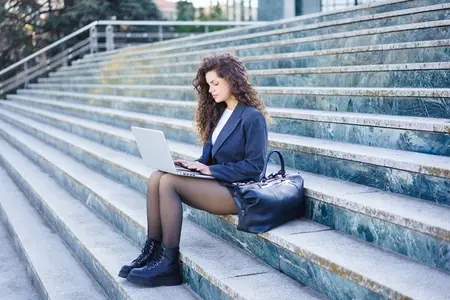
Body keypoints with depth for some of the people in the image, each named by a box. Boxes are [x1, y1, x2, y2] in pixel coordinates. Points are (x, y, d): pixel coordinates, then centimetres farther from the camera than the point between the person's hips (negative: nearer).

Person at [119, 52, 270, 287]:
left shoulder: (252, 117, -10)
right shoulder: (218, 113, 16)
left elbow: (255, 166, -16)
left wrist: (211, 170, -18)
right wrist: (190, 165, -4)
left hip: (237, 192, -8)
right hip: (215, 183, 8)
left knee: (169, 182, -25)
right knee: (157, 176, -15)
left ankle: (169, 263, -21)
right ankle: (152, 251, -16)